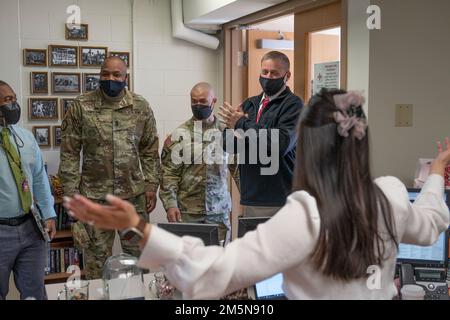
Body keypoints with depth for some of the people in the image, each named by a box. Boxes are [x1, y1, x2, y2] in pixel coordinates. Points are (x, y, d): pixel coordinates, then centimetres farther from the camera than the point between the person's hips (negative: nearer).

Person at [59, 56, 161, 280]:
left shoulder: (141, 107, 1)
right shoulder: (81, 107, -4)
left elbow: (150, 151, 6)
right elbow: (69, 153, -3)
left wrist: (151, 186, 0)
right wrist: (71, 193, -7)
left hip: (134, 194, 2)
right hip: (94, 196, -1)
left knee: (139, 255, 12)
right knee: (96, 257, 9)